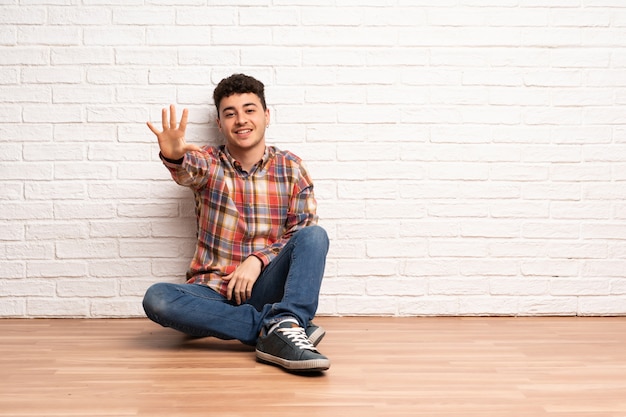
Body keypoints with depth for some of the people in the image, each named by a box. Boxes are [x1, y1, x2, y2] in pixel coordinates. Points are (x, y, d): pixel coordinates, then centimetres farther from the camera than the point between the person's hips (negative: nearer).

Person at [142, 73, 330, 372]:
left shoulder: (290, 168, 6)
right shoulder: (209, 163, 5)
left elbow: (303, 234, 0)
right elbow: (188, 171, -21)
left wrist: (258, 260, -16)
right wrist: (174, 156, -46)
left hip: (265, 288, 0)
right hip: (213, 290, 0)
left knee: (315, 235, -24)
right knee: (156, 299, -30)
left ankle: (283, 328, -38)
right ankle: (275, 324, -29)